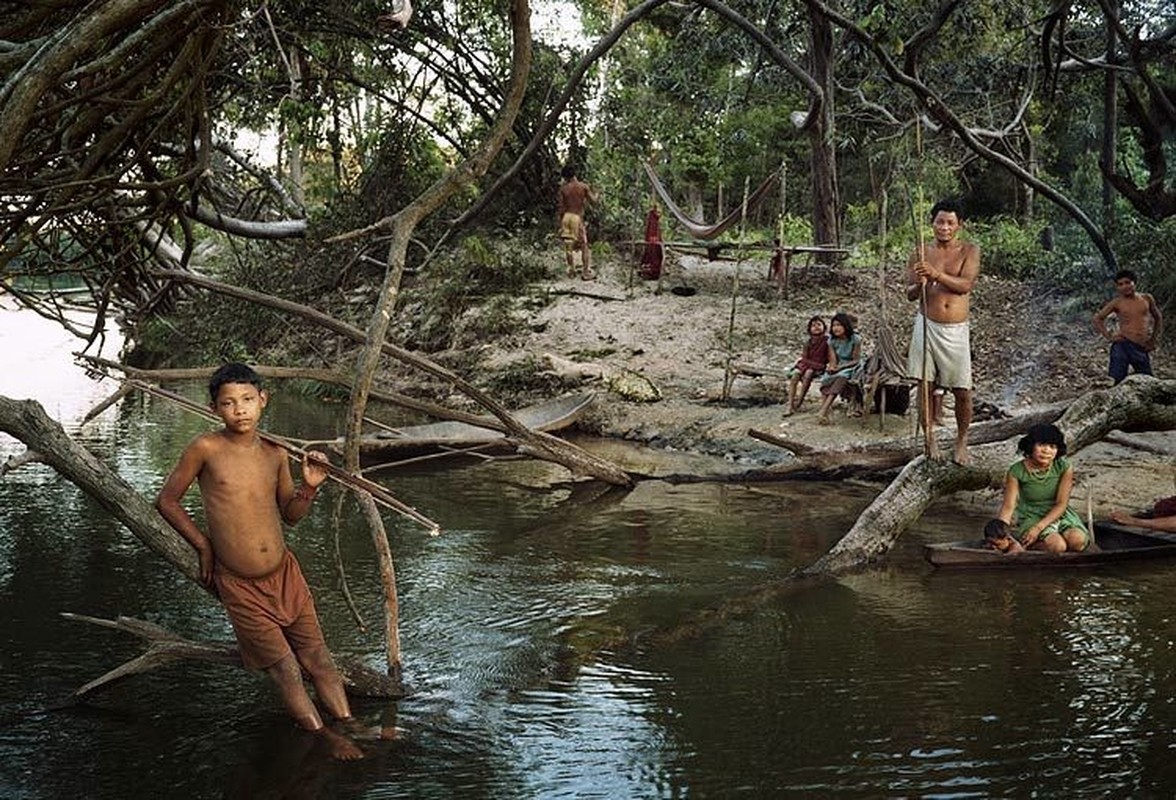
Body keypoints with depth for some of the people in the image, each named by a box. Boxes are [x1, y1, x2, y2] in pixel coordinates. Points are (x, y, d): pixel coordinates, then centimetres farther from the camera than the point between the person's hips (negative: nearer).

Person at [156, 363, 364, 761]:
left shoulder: (275, 454, 0)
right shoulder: (206, 449, -12)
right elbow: (166, 500, -1)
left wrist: (309, 487, -6)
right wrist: (203, 545, 0)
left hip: (285, 574, 3)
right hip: (239, 586, -3)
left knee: (319, 660, 6)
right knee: (285, 669, 0)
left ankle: (350, 727, 15)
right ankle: (326, 738, 10)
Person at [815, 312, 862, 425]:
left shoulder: (855, 340, -11)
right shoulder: (832, 340, 1)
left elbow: (856, 360, -10)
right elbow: (833, 360, -1)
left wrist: (840, 367, -23)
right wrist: (831, 366, -26)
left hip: (851, 368, -4)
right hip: (838, 369, 4)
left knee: (840, 377, -36)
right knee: (826, 379, -30)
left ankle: (822, 412, -47)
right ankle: (825, 415, -43)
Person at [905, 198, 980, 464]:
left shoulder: (970, 251, 0)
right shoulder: (921, 253, 5)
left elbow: (966, 285, -15)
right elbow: (910, 294, 3)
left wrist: (937, 275, -29)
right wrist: (920, 284, -20)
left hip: (956, 330, -1)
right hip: (927, 326, 1)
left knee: (962, 390, 1)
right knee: (925, 385, 3)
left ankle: (961, 442, 19)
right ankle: (929, 439, 16)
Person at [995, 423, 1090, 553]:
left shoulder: (1064, 468, -11)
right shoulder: (1017, 471, -15)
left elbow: (1061, 504, -11)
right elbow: (1008, 507, -15)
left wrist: (1038, 528, -23)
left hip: (1059, 514, 3)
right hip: (1031, 517, -3)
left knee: (1078, 541, -28)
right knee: (1057, 546, -31)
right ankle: (1027, 546, -4)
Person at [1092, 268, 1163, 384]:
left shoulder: (1147, 299, 9)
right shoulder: (1117, 302, 2)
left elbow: (1158, 318, 22)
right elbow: (1098, 318, 7)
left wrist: (1154, 339, 15)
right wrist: (1109, 336, -2)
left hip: (1142, 349, 3)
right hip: (1123, 345, -3)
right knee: (1117, 381, -9)